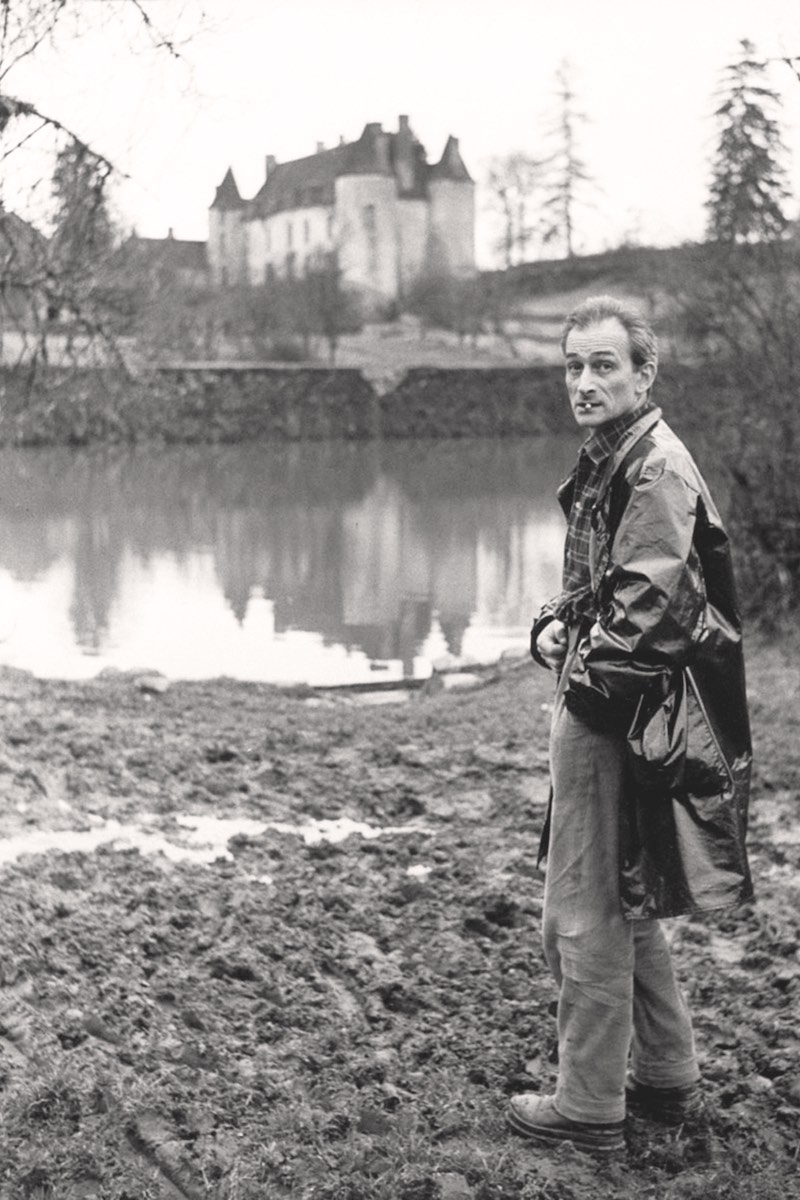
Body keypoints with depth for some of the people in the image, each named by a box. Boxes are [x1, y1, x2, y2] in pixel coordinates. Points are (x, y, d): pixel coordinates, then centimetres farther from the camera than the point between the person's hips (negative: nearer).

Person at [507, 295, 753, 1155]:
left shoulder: (657, 467, -17)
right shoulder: (604, 460, 14)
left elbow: (646, 603, -24)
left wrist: (584, 673, -12)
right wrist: (552, 626, 6)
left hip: (618, 716, -10)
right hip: (595, 702, 10)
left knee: (585, 913, 0)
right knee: (622, 903, 20)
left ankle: (590, 1110, 14)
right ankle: (667, 1078, 34)